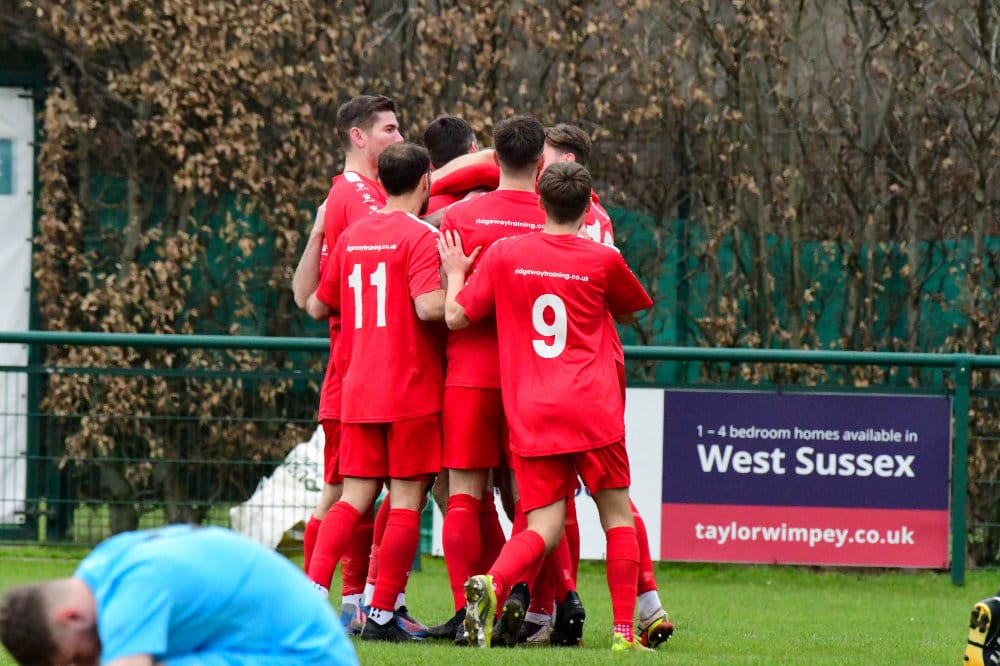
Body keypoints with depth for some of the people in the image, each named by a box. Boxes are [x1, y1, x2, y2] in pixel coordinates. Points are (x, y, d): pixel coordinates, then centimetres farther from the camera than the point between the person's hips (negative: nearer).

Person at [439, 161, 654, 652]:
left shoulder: (505, 253, 4)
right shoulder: (603, 260, 2)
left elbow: (456, 317, 6)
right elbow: (630, 312, 23)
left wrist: (455, 272, 25)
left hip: (529, 417, 2)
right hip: (592, 410, -2)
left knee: (543, 527, 0)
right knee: (617, 515, 11)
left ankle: (492, 582, -29)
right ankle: (624, 630, 5)